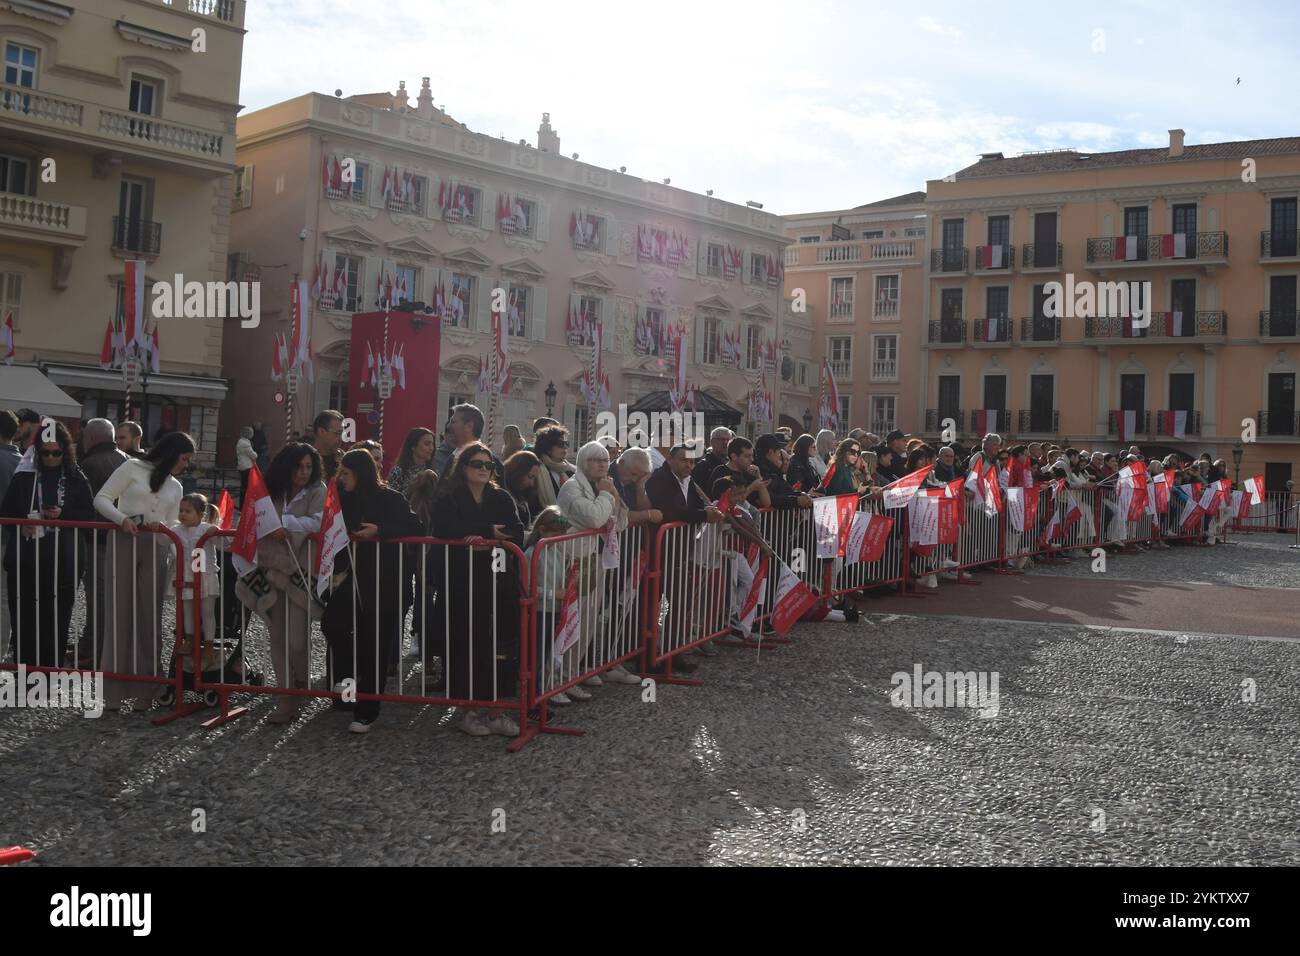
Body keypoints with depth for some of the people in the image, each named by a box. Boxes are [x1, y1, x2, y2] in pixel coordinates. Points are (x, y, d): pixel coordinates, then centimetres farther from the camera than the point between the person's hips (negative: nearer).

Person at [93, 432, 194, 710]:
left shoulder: (175, 487, 20)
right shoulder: (133, 468, 6)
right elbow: (102, 499, 1)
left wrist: (161, 527, -6)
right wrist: (123, 519, -16)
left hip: (156, 550, 4)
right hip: (125, 544, -4)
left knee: (150, 616, 0)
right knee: (121, 613, -4)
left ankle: (143, 686, 6)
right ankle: (113, 689, 0)